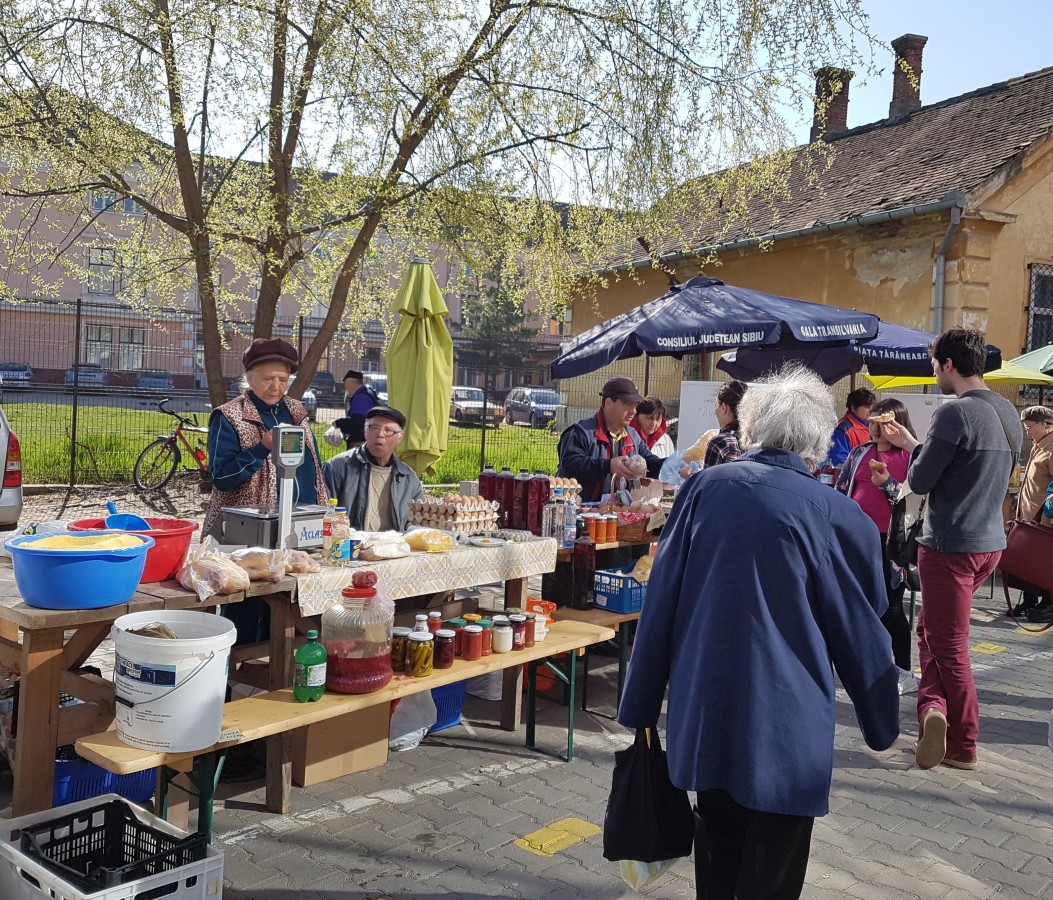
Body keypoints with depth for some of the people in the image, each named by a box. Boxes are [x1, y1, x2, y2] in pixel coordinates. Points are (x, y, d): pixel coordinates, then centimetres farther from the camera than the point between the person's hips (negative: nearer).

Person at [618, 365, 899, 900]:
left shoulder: (704, 489, -5)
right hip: (784, 730, -3)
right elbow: (861, 633, -1)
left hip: (703, 716, 3)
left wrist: (641, 706, 8)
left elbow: (661, 602, -1)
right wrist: (882, 725, 15)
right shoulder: (838, 518, -11)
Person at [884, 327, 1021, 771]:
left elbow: (919, 482, -17)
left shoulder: (954, 413, -20)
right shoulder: (1008, 412, 8)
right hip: (990, 542, 8)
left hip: (950, 546, -8)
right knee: (931, 630, 18)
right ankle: (935, 711, 12)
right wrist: (914, 444, 16)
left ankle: (963, 747, 6)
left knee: (950, 646, 1)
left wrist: (912, 446, 5)